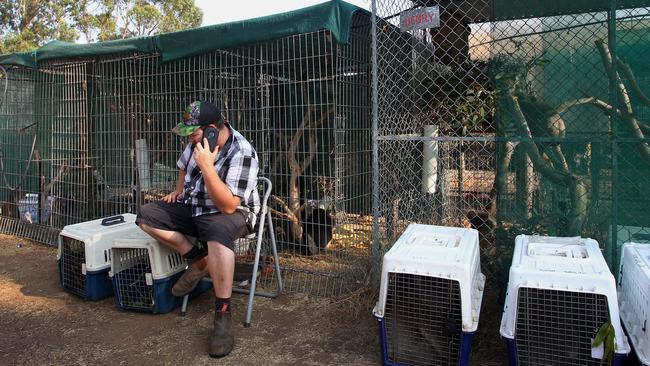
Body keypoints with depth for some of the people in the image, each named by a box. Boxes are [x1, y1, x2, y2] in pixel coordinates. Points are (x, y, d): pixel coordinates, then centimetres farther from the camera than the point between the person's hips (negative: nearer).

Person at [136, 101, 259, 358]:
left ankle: (223, 315, -29)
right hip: (194, 208, 8)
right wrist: (179, 191, 15)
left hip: (231, 213, -8)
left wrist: (206, 166, -35)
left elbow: (228, 205, -33)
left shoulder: (242, 154, -26)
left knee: (217, 233, -42)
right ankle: (198, 261, -1)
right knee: (146, 216, -2)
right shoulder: (199, 141, -2)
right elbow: (184, 165, 24)